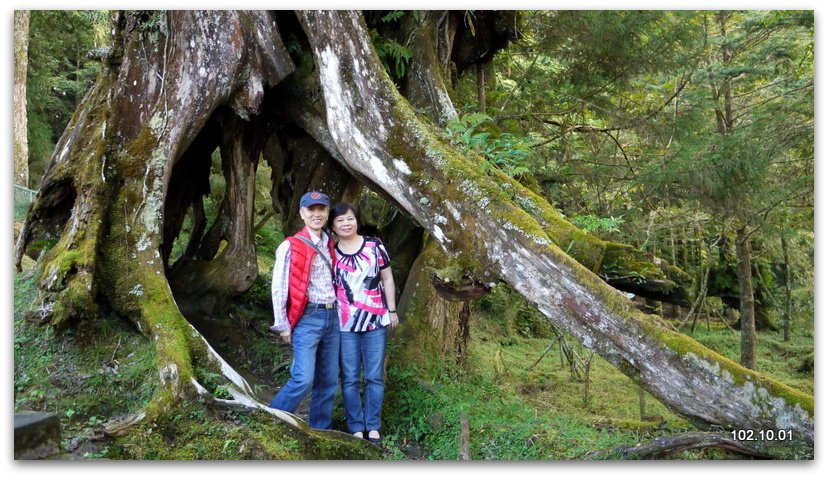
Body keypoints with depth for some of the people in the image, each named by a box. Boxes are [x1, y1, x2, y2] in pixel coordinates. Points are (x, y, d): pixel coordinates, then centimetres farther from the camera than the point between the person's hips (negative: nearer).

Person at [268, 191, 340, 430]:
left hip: (332, 317, 6)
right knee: (303, 379, -14)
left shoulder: (330, 246, 12)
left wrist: (337, 312, 12)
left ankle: (321, 430, 21)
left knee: (329, 381, 9)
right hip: (307, 319, -6)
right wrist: (283, 325, -8)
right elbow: (278, 287, -7)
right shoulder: (291, 246, -6)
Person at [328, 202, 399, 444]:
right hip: (344, 324, 0)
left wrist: (392, 310, 6)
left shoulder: (374, 245, 0)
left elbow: (387, 279, 6)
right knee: (350, 379, 5)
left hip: (375, 321, 0)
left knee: (375, 377, 6)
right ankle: (356, 428, 18)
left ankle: (373, 427, 19)